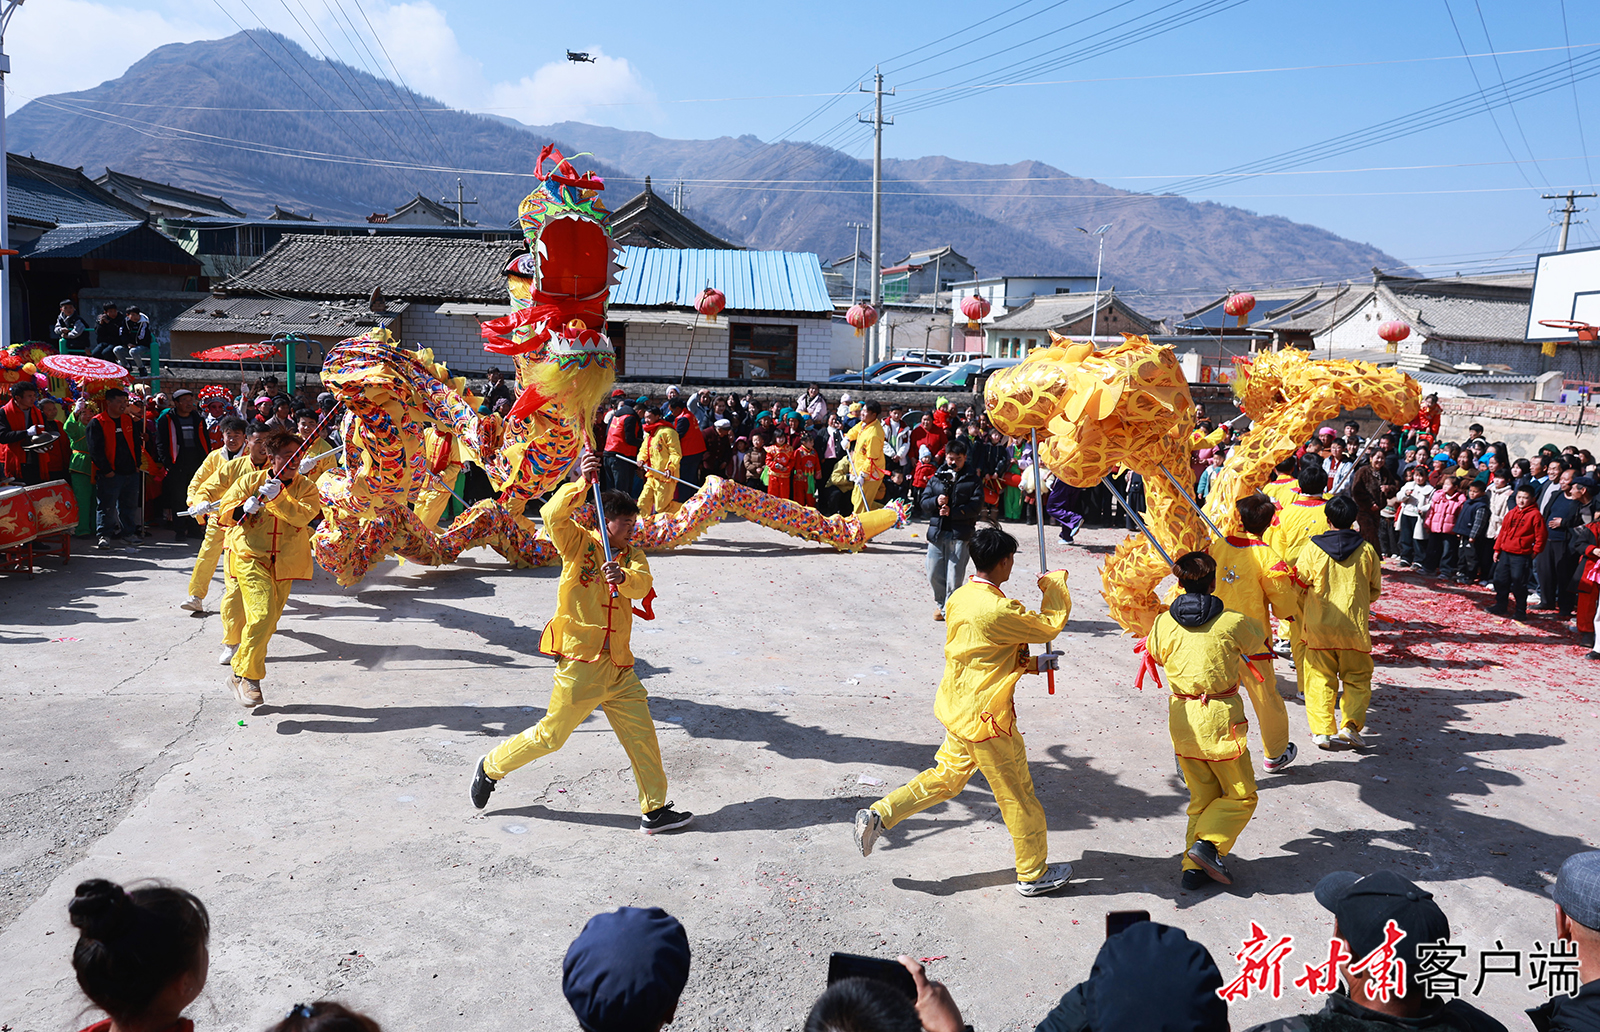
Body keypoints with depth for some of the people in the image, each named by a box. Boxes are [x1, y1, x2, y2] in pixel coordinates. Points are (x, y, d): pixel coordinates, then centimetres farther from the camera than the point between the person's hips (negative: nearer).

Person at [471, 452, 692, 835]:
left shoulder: (633, 554, 10)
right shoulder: (579, 542, -4)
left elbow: (641, 584, -10)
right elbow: (552, 516, -22)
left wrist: (623, 578, -32)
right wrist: (582, 484, -34)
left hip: (619, 666, 5)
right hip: (580, 662, -5)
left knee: (642, 735, 6)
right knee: (551, 735, 5)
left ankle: (654, 811, 16)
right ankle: (491, 767, 28)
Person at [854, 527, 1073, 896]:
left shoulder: (958, 598, 1)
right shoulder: (999, 610, -26)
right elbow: (1050, 625, -10)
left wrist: (1030, 663, 15)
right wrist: (1055, 582, 5)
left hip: (957, 708, 8)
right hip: (986, 719, -8)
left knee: (945, 777, 22)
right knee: (1018, 795, 9)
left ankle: (877, 816, 18)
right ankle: (1034, 874, 24)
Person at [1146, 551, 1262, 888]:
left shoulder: (1164, 623, -4)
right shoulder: (1233, 623, -11)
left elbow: (1155, 654, 15)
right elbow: (1257, 636, 12)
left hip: (1181, 720, 4)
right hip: (1220, 720, -4)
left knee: (1201, 798, 18)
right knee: (1241, 796, 12)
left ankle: (1194, 867, 11)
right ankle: (1208, 844, -8)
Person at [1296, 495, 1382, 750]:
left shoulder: (1314, 548, -7)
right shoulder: (1367, 550, -2)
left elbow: (1300, 580, 3)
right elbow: (1375, 591, 8)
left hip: (1319, 625, 0)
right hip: (1354, 625, 1)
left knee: (1321, 678, 9)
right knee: (1357, 677, 14)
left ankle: (1323, 730, 4)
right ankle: (1351, 724, -2)